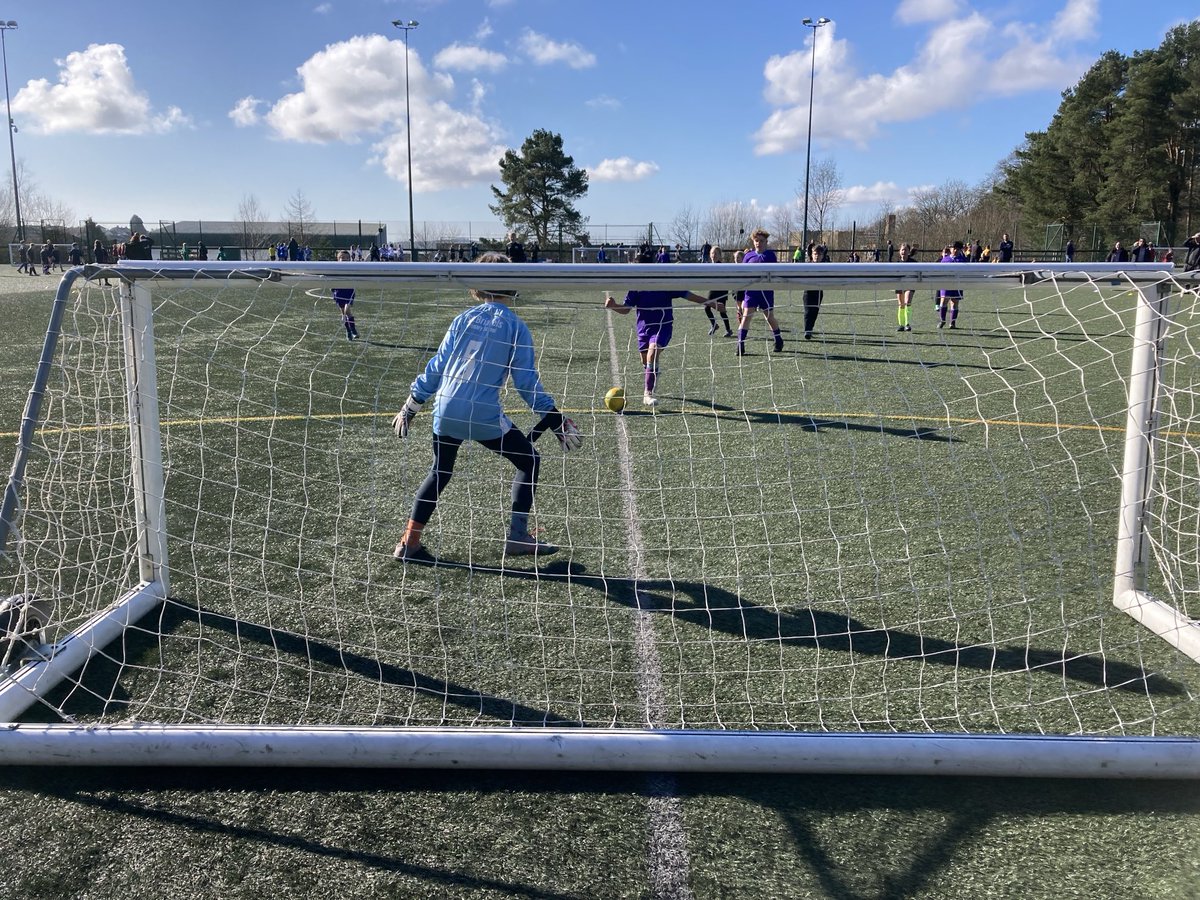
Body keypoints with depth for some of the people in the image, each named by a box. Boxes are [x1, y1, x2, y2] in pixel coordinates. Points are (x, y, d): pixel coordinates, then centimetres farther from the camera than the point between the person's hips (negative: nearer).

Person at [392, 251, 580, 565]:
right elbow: (527, 382, -4)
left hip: (445, 410, 5)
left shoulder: (463, 319, 8)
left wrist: (411, 406, 16)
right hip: (484, 415, -5)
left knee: (439, 472, 23)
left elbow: (437, 367, 8)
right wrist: (555, 421, 2)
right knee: (529, 461, 14)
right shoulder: (516, 327, -2)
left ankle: (409, 543, 21)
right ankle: (517, 536, 10)